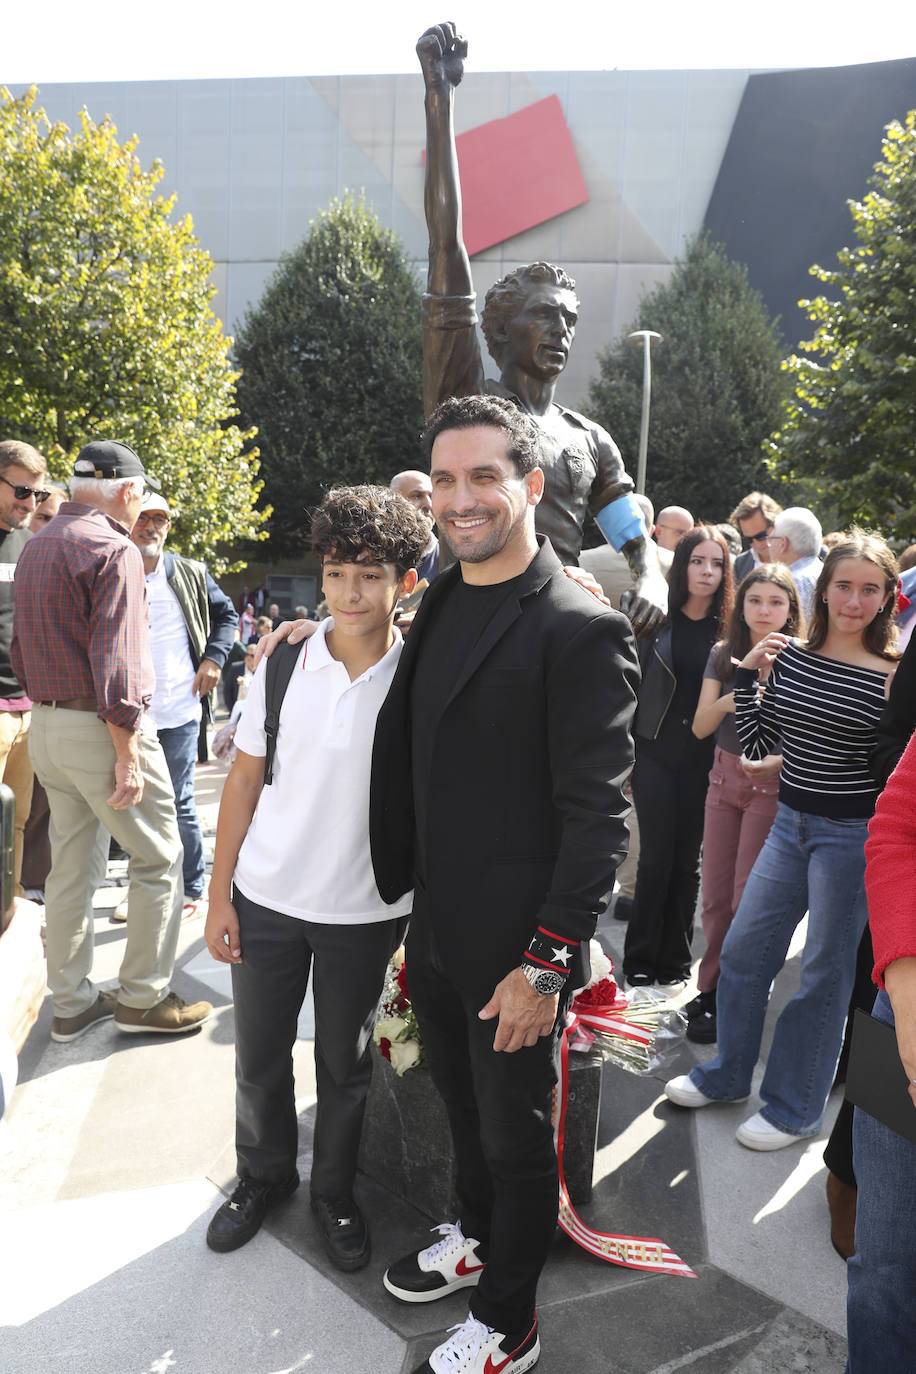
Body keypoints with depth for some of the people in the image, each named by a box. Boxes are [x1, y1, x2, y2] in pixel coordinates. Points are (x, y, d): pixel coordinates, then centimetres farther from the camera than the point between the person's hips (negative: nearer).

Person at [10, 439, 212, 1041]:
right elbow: (115, 658, -21)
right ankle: (142, 998, 12)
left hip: (46, 725, 9)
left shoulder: (35, 547, 15)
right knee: (158, 858, 5)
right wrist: (127, 755, -20)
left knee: (73, 865, 15)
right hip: (101, 727, -9)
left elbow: (21, 648, 20)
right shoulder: (114, 549, -14)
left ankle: (71, 1002, 24)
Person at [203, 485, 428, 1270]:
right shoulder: (284, 663, -7)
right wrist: (220, 894, 1)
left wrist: (425, 918, -7)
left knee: (345, 1064, 16)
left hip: (365, 910, -1)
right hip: (266, 900, 2)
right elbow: (245, 778, 0)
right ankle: (265, 1175, 44)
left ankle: (336, 1190, 41)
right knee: (259, 1057, 17)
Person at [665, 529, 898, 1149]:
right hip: (791, 822, 5)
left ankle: (797, 1106, 26)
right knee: (743, 951, 13)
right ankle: (727, 1074, 34)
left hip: (853, 834, -5)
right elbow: (756, 742, 4)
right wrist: (747, 674, -5)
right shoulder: (790, 655, 1)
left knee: (825, 971, 8)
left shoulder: (895, 676, -11)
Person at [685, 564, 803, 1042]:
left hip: (773, 785, -4)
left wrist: (773, 762, -28)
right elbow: (701, 727, -2)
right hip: (724, 778, 4)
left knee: (748, 899, 2)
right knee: (715, 895, 10)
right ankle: (711, 988, 26)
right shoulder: (724, 655, 2)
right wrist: (729, 701, -21)